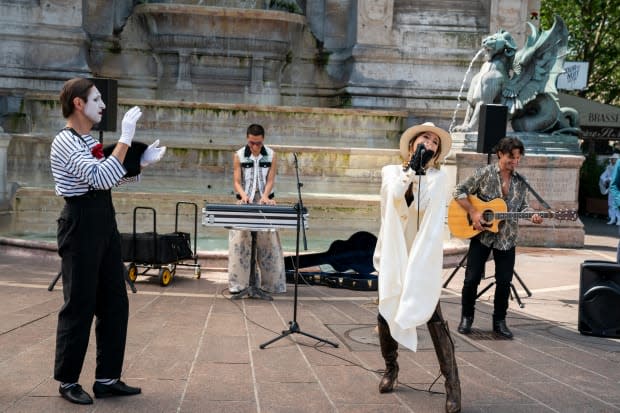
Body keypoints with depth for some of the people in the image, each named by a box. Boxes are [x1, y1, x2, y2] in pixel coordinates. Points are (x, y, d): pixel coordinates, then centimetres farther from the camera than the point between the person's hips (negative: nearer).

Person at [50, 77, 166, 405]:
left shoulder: (88, 140, 15)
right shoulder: (65, 143, -15)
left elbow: (111, 178, 24)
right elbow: (101, 178, -28)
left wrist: (142, 163, 10)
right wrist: (126, 138, -27)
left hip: (104, 224, 9)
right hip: (81, 226, -9)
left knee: (115, 304, 9)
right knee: (80, 306, -1)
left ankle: (107, 378, 18)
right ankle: (68, 381, 13)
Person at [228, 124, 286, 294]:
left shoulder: (271, 155, 3)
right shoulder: (239, 156, 1)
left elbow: (270, 180, -1)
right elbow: (237, 181, -2)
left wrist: (265, 196, -19)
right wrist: (243, 195, -22)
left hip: (265, 202, 1)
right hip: (245, 203, -1)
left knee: (268, 243, 1)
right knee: (239, 242, -6)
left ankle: (270, 283, 8)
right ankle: (238, 283, -2)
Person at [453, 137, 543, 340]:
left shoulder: (520, 182, 6)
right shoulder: (484, 173, -6)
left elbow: (522, 206, 11)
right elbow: (459, 191, -6)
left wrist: (532, 216, -10)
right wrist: (473, 212, -16)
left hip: (507, 238, 3)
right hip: (482, 234, -3)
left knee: (504, 281, 4)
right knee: (472, 278, -1)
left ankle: (499, 321, 19)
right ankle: (466, 317, 17)